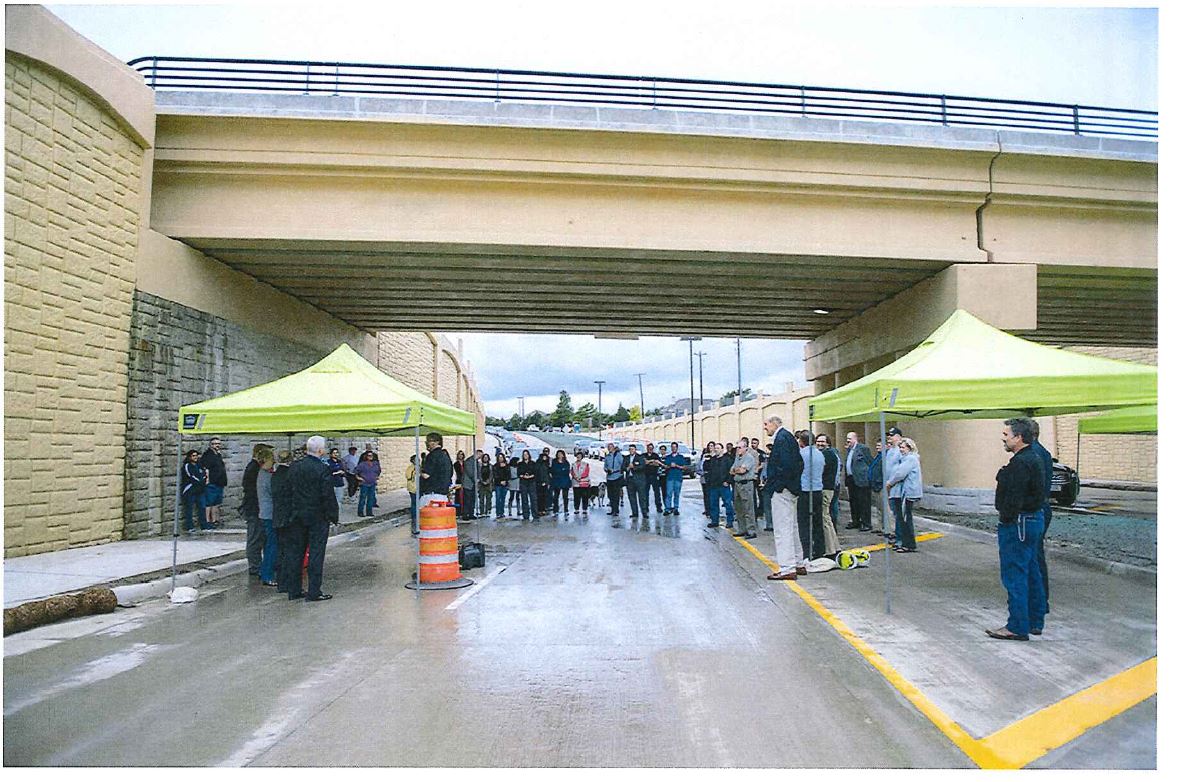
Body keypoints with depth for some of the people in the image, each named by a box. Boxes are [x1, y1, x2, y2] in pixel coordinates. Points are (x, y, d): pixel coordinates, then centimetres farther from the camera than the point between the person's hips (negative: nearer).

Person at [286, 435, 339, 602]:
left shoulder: (294, 467, 2)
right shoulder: (323, 469, -16)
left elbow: (289, 492, 7)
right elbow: (328, 496, -16)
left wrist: (293, 513, 15)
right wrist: (333, 516, -6)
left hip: (297, 515, 6)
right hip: (318, 517, -6)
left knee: (296, 552, 14)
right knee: (316, 554, 0)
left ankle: (293, 590, 21)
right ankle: (314, 592, 3)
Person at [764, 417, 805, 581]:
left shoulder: (782, 438, -15)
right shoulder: (788, 436, 16)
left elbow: (786, 464, -24)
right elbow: (798, 463, 16)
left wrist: (777, 485, -15)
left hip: (781, 490, -11)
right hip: (791, 489, 11)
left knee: (782, 529, -7)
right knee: (792, 527, 17)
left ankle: (787, 569, -5)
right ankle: (799, 564, 25)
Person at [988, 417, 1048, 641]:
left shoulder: (1020, 463, -20)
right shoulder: (1034, 459, 14)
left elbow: (1014, 499, -25)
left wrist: (1006, 521, -16)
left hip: (1018, 523, -11)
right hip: (1034, 520, 11)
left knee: (1015, 575, -5)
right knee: (1031, 572, 17)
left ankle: (1018, 627, 0)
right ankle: (1035, 621, 26)